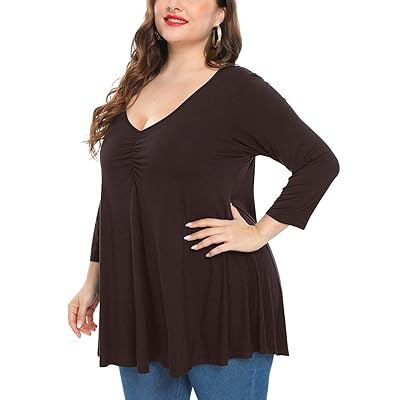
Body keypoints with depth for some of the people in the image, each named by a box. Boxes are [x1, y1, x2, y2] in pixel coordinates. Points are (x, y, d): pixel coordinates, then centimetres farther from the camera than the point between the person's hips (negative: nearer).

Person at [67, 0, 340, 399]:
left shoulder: (239, 89, -7)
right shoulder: (134, 89, 11)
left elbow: (319, 162, -9)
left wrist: (259, 233, -13)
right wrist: (94, 279, 15)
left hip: (220, 304, -5)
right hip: (137, 304, 6)